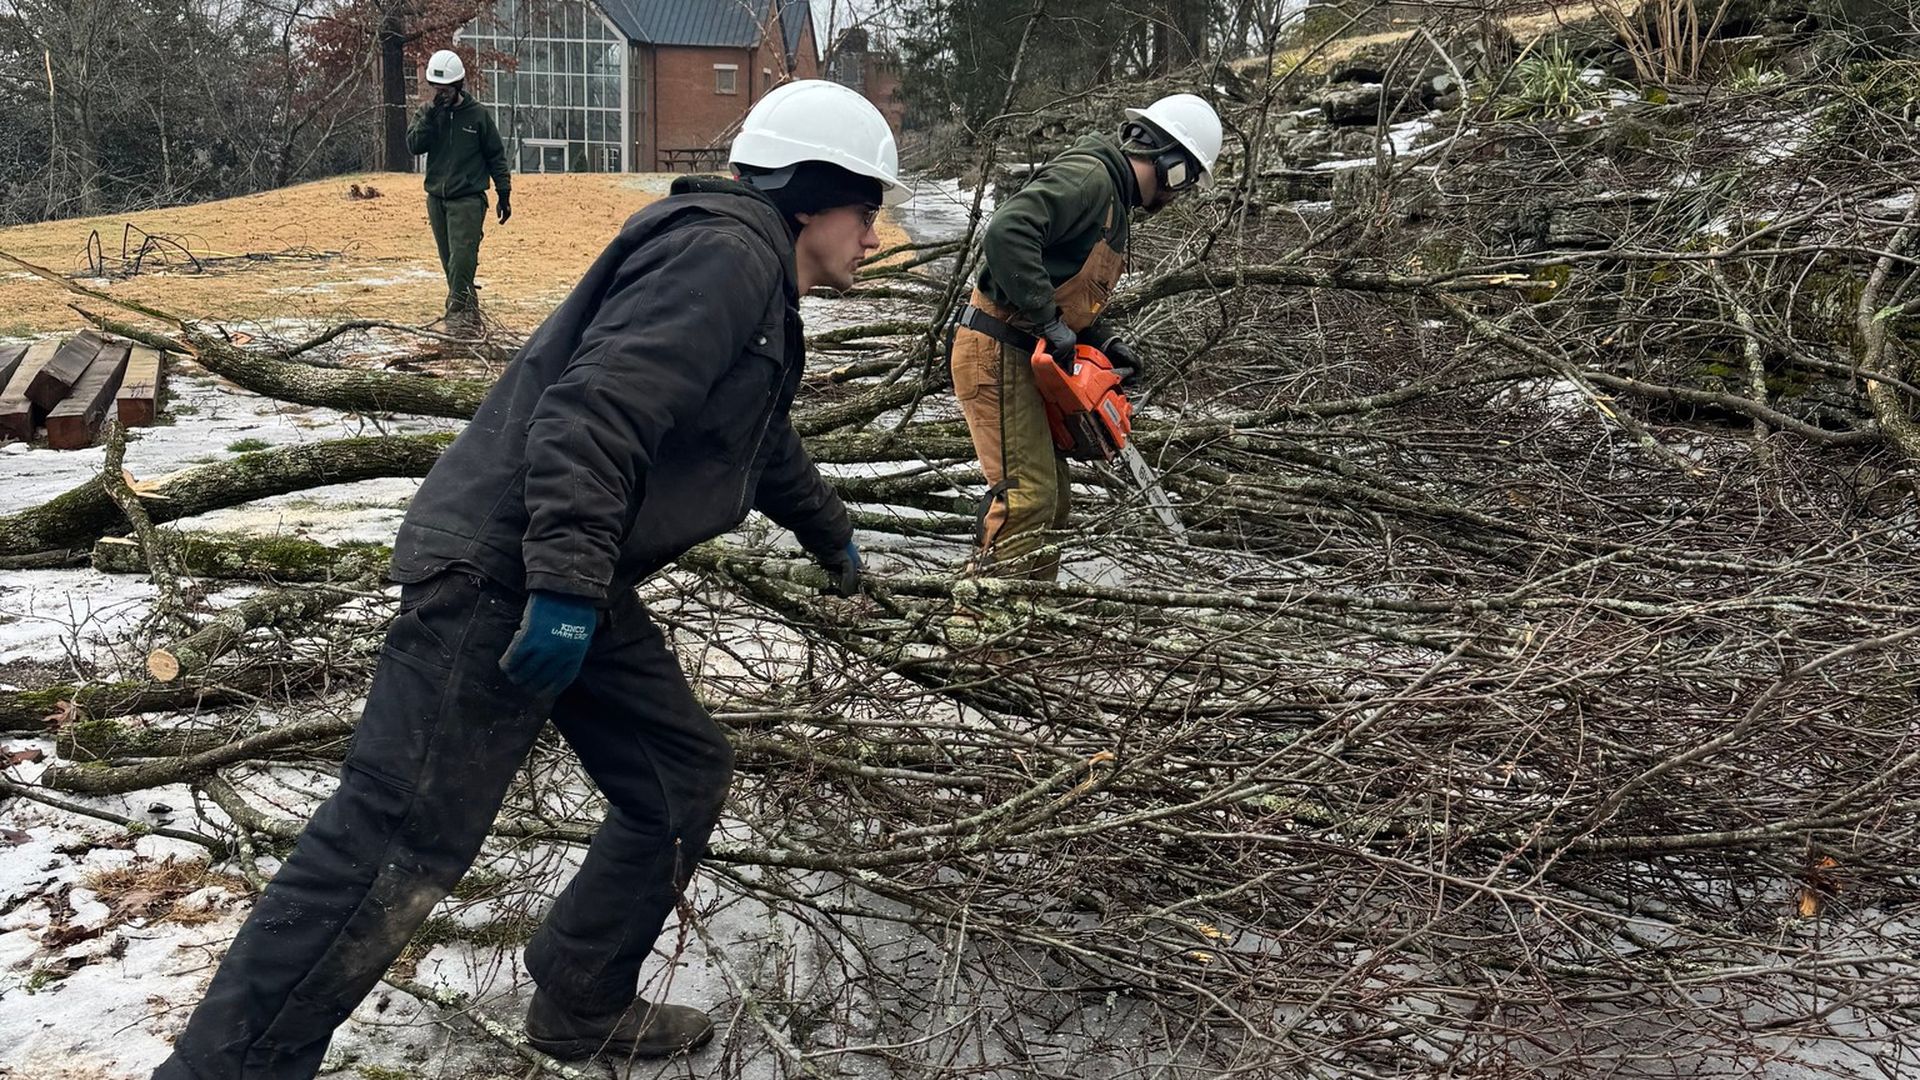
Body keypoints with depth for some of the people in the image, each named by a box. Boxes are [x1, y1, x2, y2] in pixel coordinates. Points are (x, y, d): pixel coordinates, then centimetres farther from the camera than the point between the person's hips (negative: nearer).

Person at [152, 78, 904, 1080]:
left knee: (682, 778, 14)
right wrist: (569, 583, -30)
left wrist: (832, 537, 52)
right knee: (402, 840, -11)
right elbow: (598, 408, -25)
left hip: (569, 590, 11)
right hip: (500, 576, -11)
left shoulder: (758, 288, 22)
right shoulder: (725, 250, -12)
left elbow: (764, 444, 39)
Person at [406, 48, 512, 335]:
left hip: (468, 198, -4)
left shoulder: (477, 114, 0)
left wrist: (504, 194, 2)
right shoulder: (426, 113, 8)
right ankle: (469, 314, 18)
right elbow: (413, 145, -7)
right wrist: (431, 117, -17)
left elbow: (496, 156, 4)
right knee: (450, 262, 8)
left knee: (461, 258, -17)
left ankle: (459, 313, -19)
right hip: (436, 198, 4)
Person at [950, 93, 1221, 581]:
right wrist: (1048, 320, -28)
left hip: (1025, 357, 11)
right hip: (997, 353, -11)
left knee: (1050, 495, 14)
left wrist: (1106, 341, 6)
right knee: (1027, 495, -15)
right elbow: (1007, 231, -30)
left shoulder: (1112, 200, 19)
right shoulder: (1087, 176, -14)